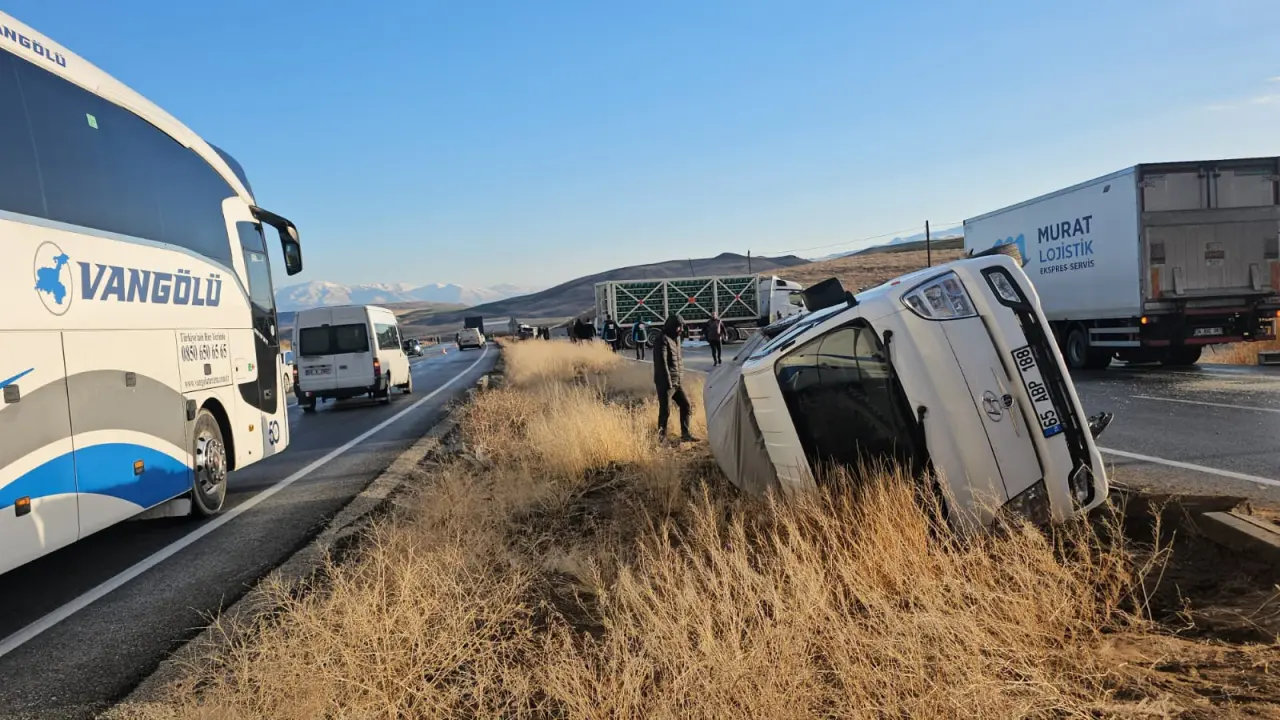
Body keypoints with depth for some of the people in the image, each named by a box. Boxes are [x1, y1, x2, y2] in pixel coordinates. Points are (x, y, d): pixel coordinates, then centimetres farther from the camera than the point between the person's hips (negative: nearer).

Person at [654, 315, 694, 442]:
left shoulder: (676, 339, 14)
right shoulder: (663, 340, -14)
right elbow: (662, 363, -19)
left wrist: (681, 378, 17)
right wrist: (668, 382, -21)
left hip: (677, 382, 9)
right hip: (666, 383, -9)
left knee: (686, 406, 10)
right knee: (665, 411, -4)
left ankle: (685, 435, 18)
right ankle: (661, 438, 6)